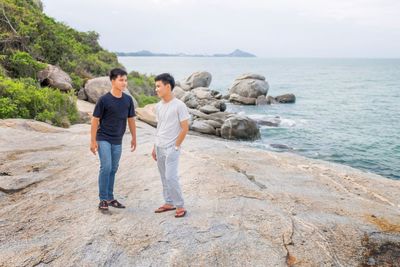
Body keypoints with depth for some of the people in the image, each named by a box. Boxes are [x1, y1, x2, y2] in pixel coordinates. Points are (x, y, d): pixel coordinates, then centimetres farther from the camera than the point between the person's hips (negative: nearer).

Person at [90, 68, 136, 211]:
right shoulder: (104, 100, -13)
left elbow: (131, 119, 9)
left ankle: (110, 198, 23)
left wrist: (134, 138, 12)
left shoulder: (128, 100, 0)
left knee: (113, 169, 12)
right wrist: (93, 141, -9)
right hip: (103, 139, -5)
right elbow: (95, 120, -9)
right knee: (106, 167, -10)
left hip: (117, 141, 5)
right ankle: (103, 199, 3)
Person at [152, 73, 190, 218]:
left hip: (171, 148, -7)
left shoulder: (179, 105, -13)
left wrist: (176, 146, -12)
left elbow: (185, 128, -12)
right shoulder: (158, 106, 8)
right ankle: (169, 203, 25)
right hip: (159, 148, 7)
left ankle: (180, 206, 4)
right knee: (164, 178, 13)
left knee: (171, 177, -9)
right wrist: (155, 147, 15)